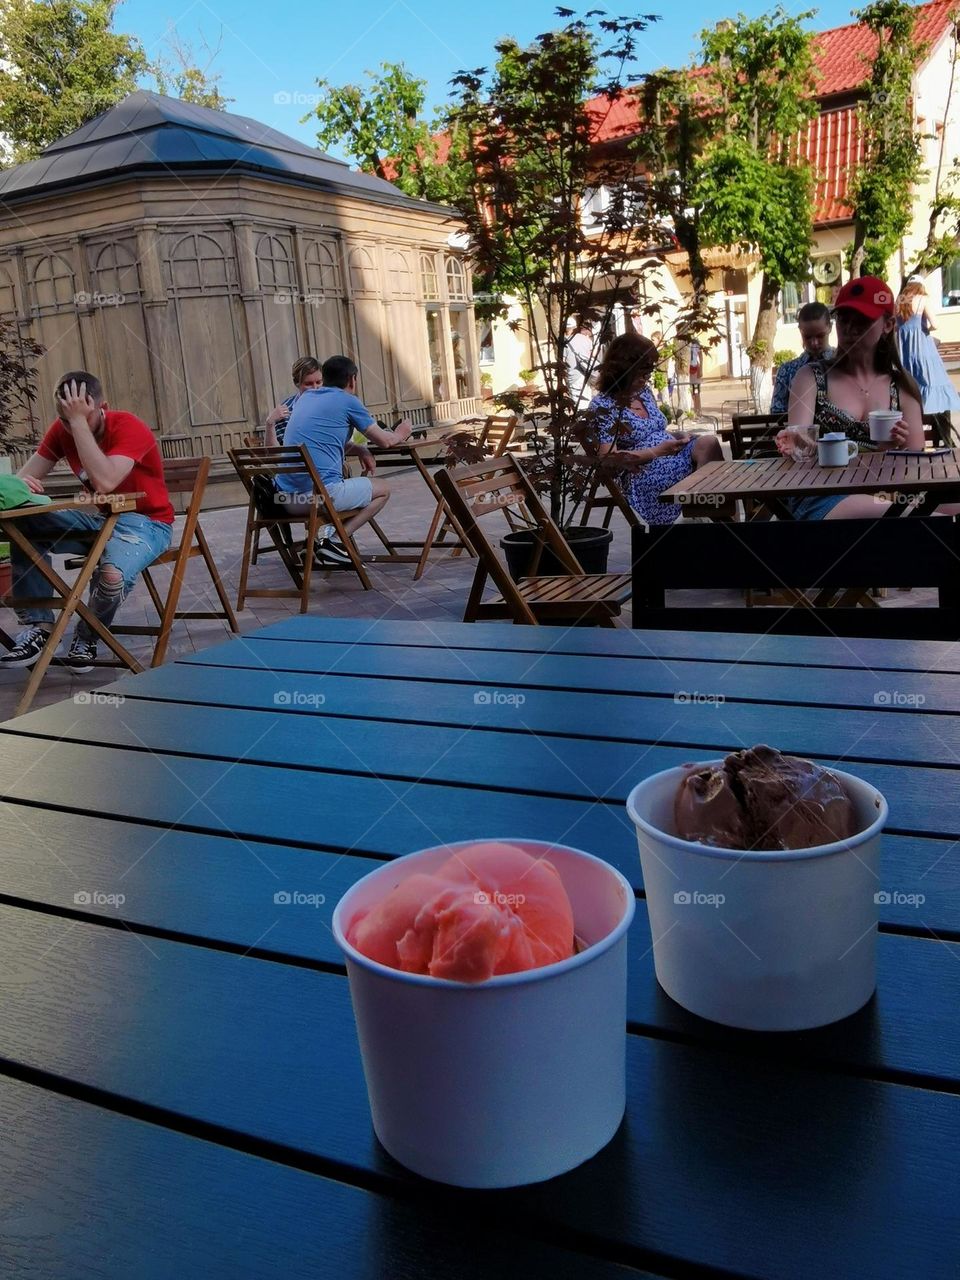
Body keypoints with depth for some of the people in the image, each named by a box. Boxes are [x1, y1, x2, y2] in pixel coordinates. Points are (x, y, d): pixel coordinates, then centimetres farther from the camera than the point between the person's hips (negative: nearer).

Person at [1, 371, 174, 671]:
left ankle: (87, 637, -3)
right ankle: (38, 627, -8)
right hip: (97, 517, 6)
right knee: (24, 527, -16)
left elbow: (104, 482, -36)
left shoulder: (129, 428, -20)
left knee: (112, 574, -37)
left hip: (145, 521, -6)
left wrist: (79, 422, -32)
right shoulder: (62, 429, -1)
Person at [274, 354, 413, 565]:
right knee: (382, 491, 16)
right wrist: (400, 434, 29)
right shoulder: (347, 401, 0)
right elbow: (384, 440, 8)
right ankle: (334, 540, -2)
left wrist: (359, 449, 20)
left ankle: (325, 532, 12)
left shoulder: (305, 397, 19)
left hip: (285, 494, 7)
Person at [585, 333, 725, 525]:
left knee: (708, 442, -23)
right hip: (645, 475, -7)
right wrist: (658, 451, -19)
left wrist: (676, 438, -1)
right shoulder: (602, 406, -8)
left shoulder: (644, 391, 15)